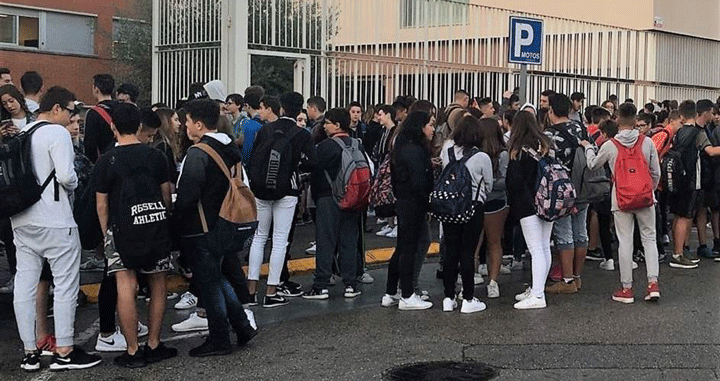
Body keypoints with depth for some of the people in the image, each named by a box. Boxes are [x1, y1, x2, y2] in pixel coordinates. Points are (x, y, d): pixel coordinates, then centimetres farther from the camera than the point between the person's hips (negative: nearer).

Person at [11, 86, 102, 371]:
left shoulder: (21, 134, 13)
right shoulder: (57, 133, -10)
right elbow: (65, 174, -19)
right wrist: (74, 185, 1)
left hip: (22, 219, 8)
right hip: (54, 221, -8)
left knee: (24, 284, 7)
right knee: (66, 283, 0)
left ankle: (29, 352, 13)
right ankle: (64, 352, 3)